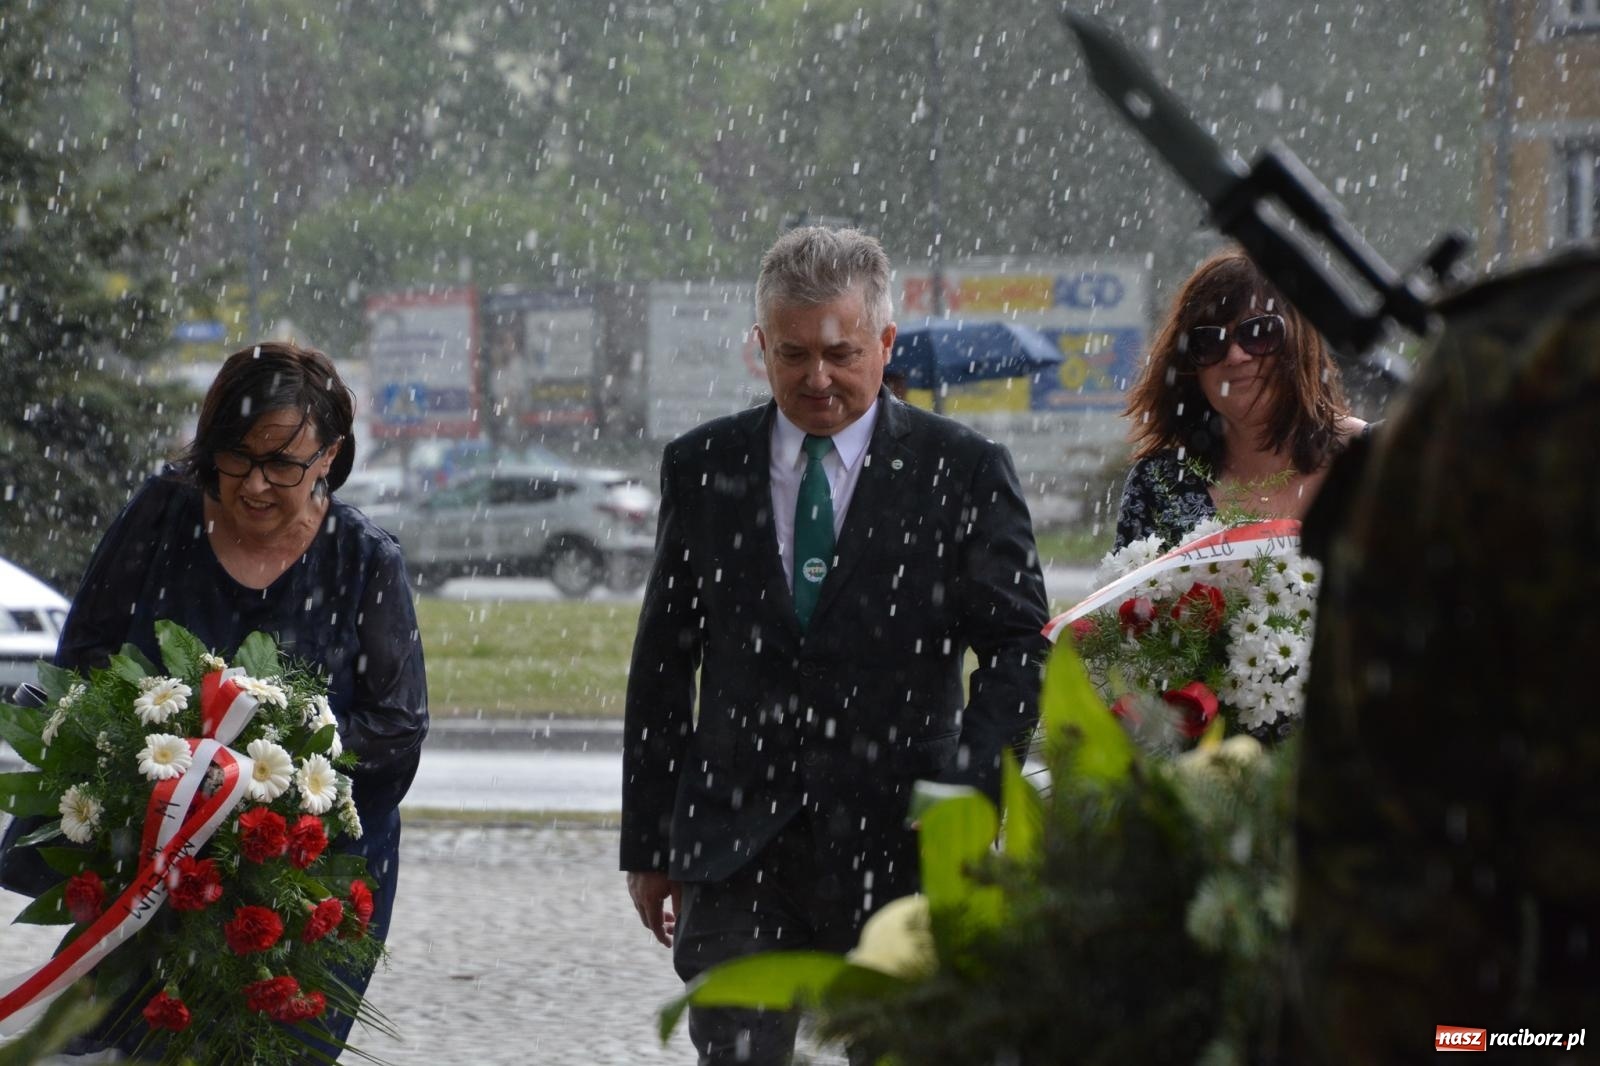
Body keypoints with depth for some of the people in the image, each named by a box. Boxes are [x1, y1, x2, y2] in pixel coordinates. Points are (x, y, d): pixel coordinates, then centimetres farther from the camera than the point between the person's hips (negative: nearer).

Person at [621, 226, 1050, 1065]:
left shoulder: (963, 473, 0)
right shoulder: (703, 467, 7)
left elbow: (1018, 648, -1)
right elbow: (662, 664, 11)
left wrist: (969, 797, -15)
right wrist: (647, 842, 8)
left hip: (896, 845, -1)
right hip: (736, 839, 1)